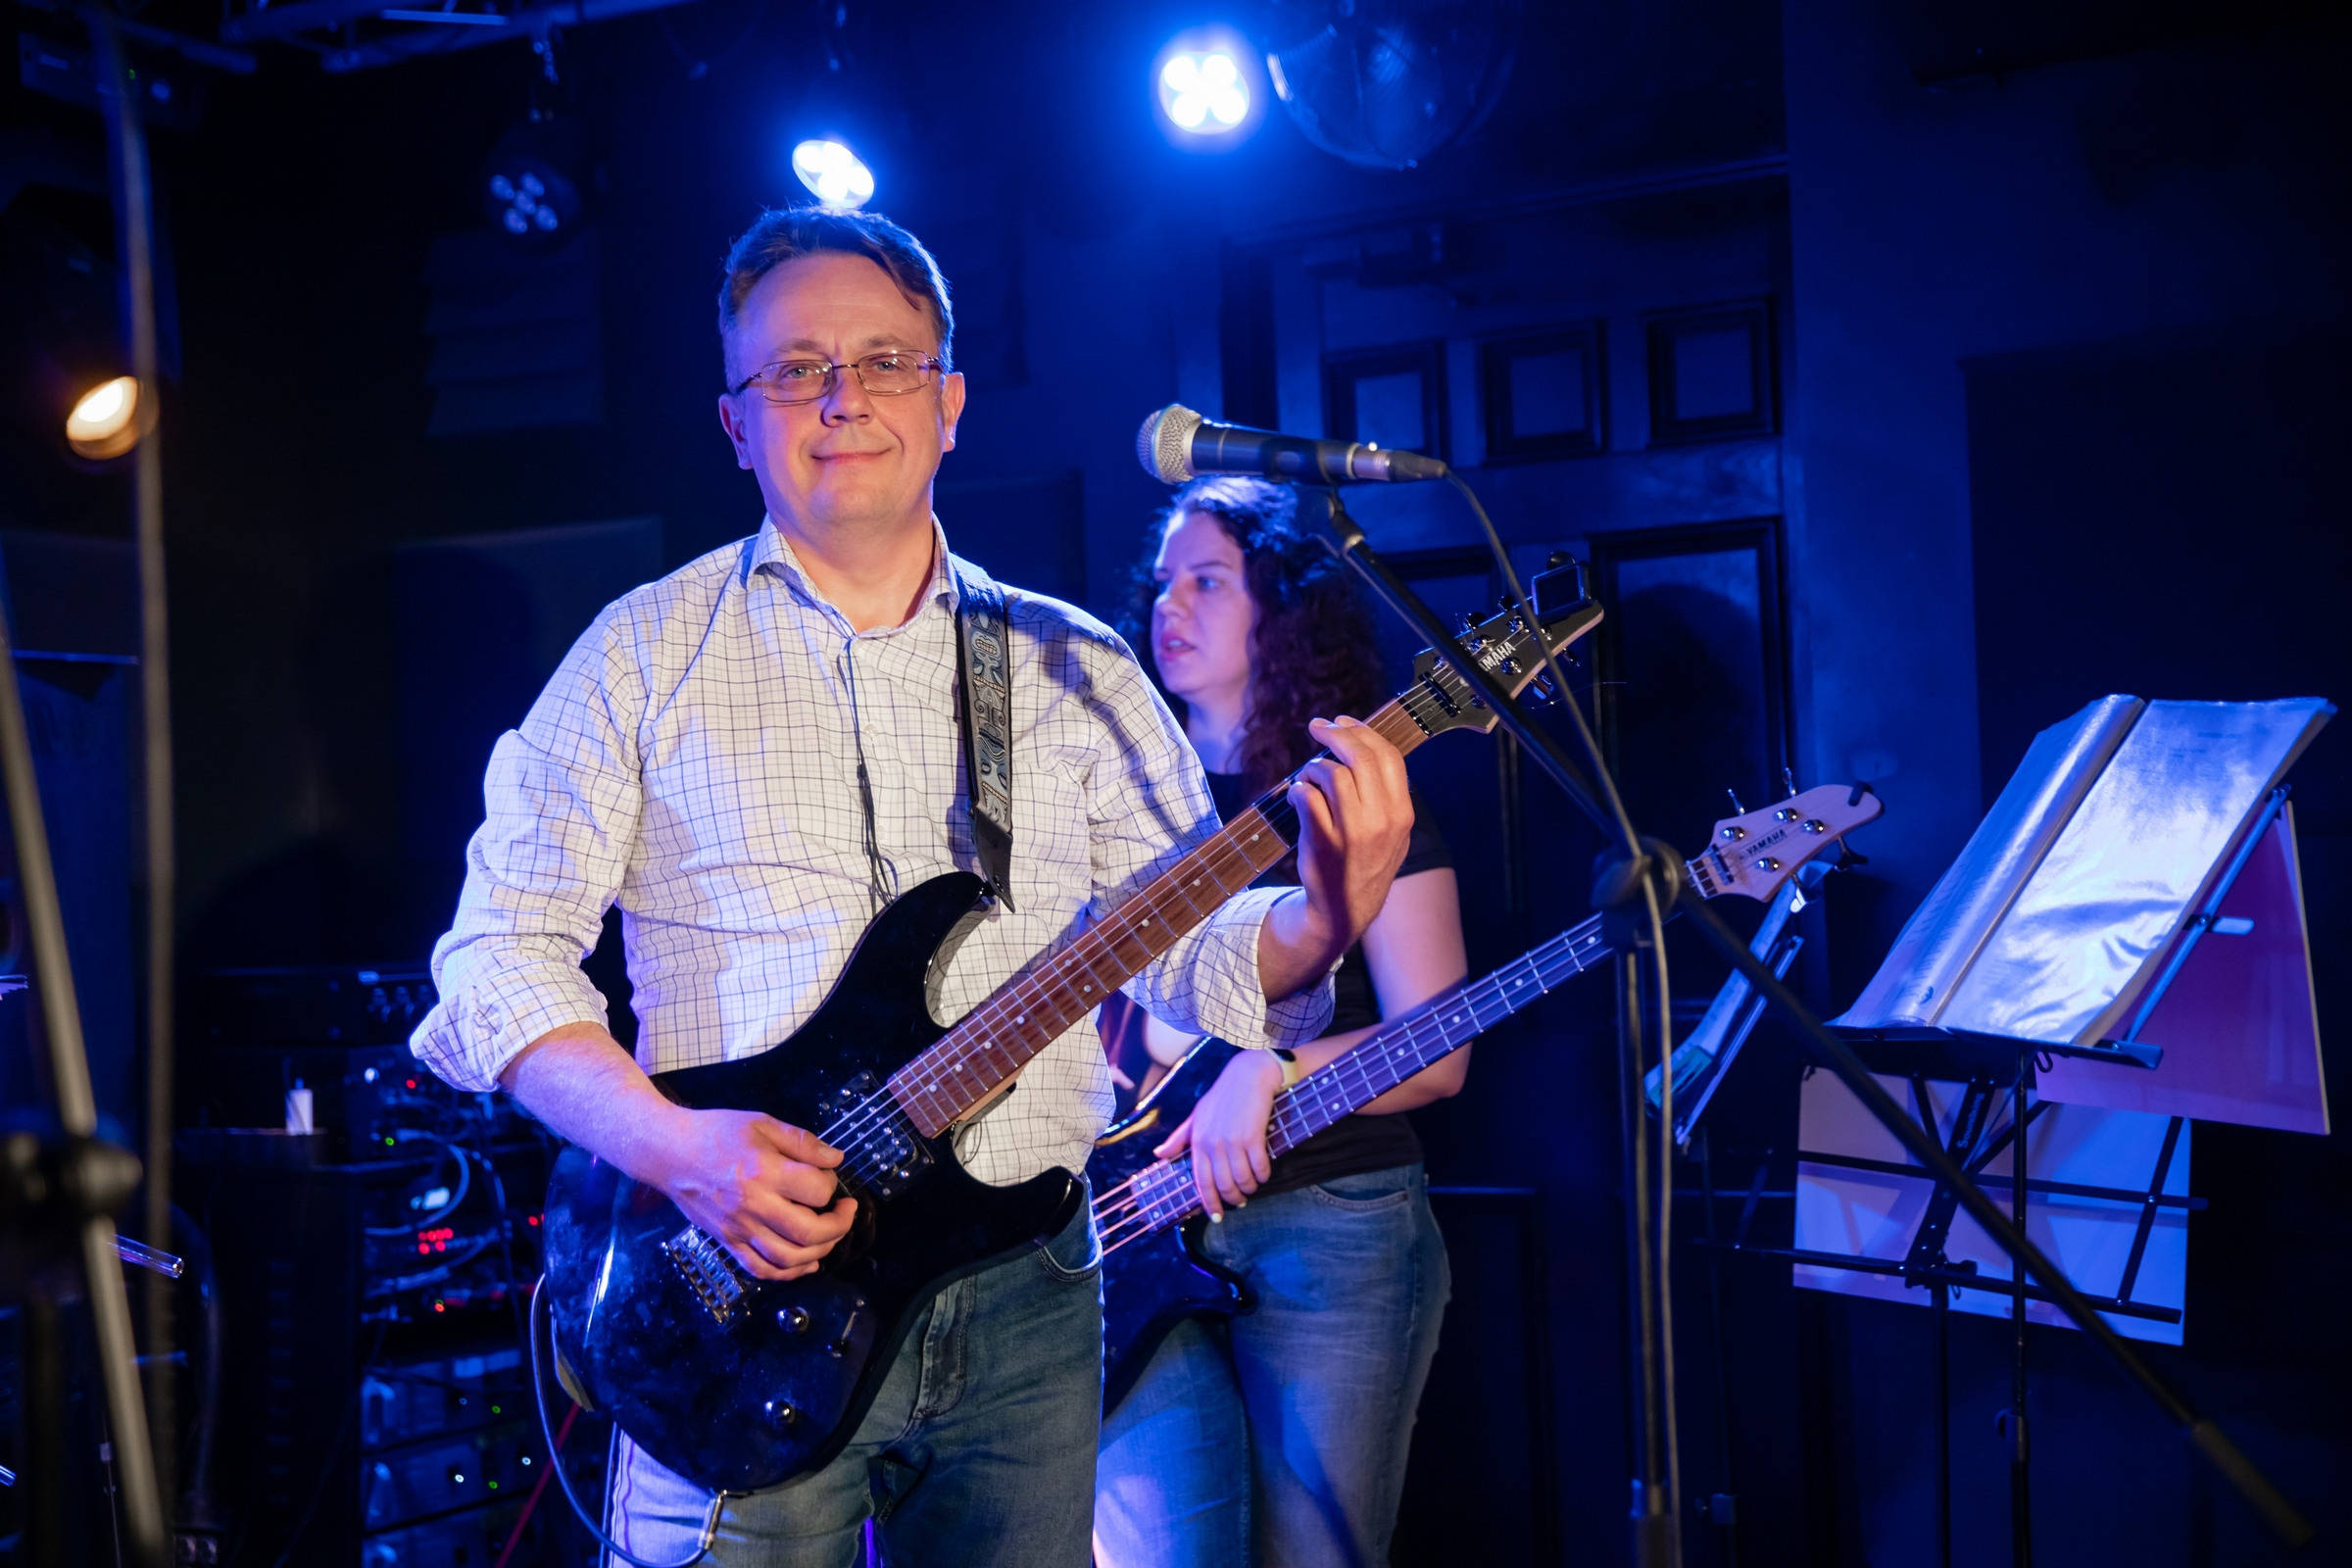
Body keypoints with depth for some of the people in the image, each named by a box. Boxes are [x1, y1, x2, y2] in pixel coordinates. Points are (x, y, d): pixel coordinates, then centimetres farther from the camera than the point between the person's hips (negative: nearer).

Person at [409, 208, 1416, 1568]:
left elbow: (1191, 951, 7)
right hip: (742, 1313, -2)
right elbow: (500, 952, -1)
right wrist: (674, 1150, -17)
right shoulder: (646, 654, 2)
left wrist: (1322, 920, -16)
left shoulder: (1075, 672, 9)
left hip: (1025, 1303, 3)